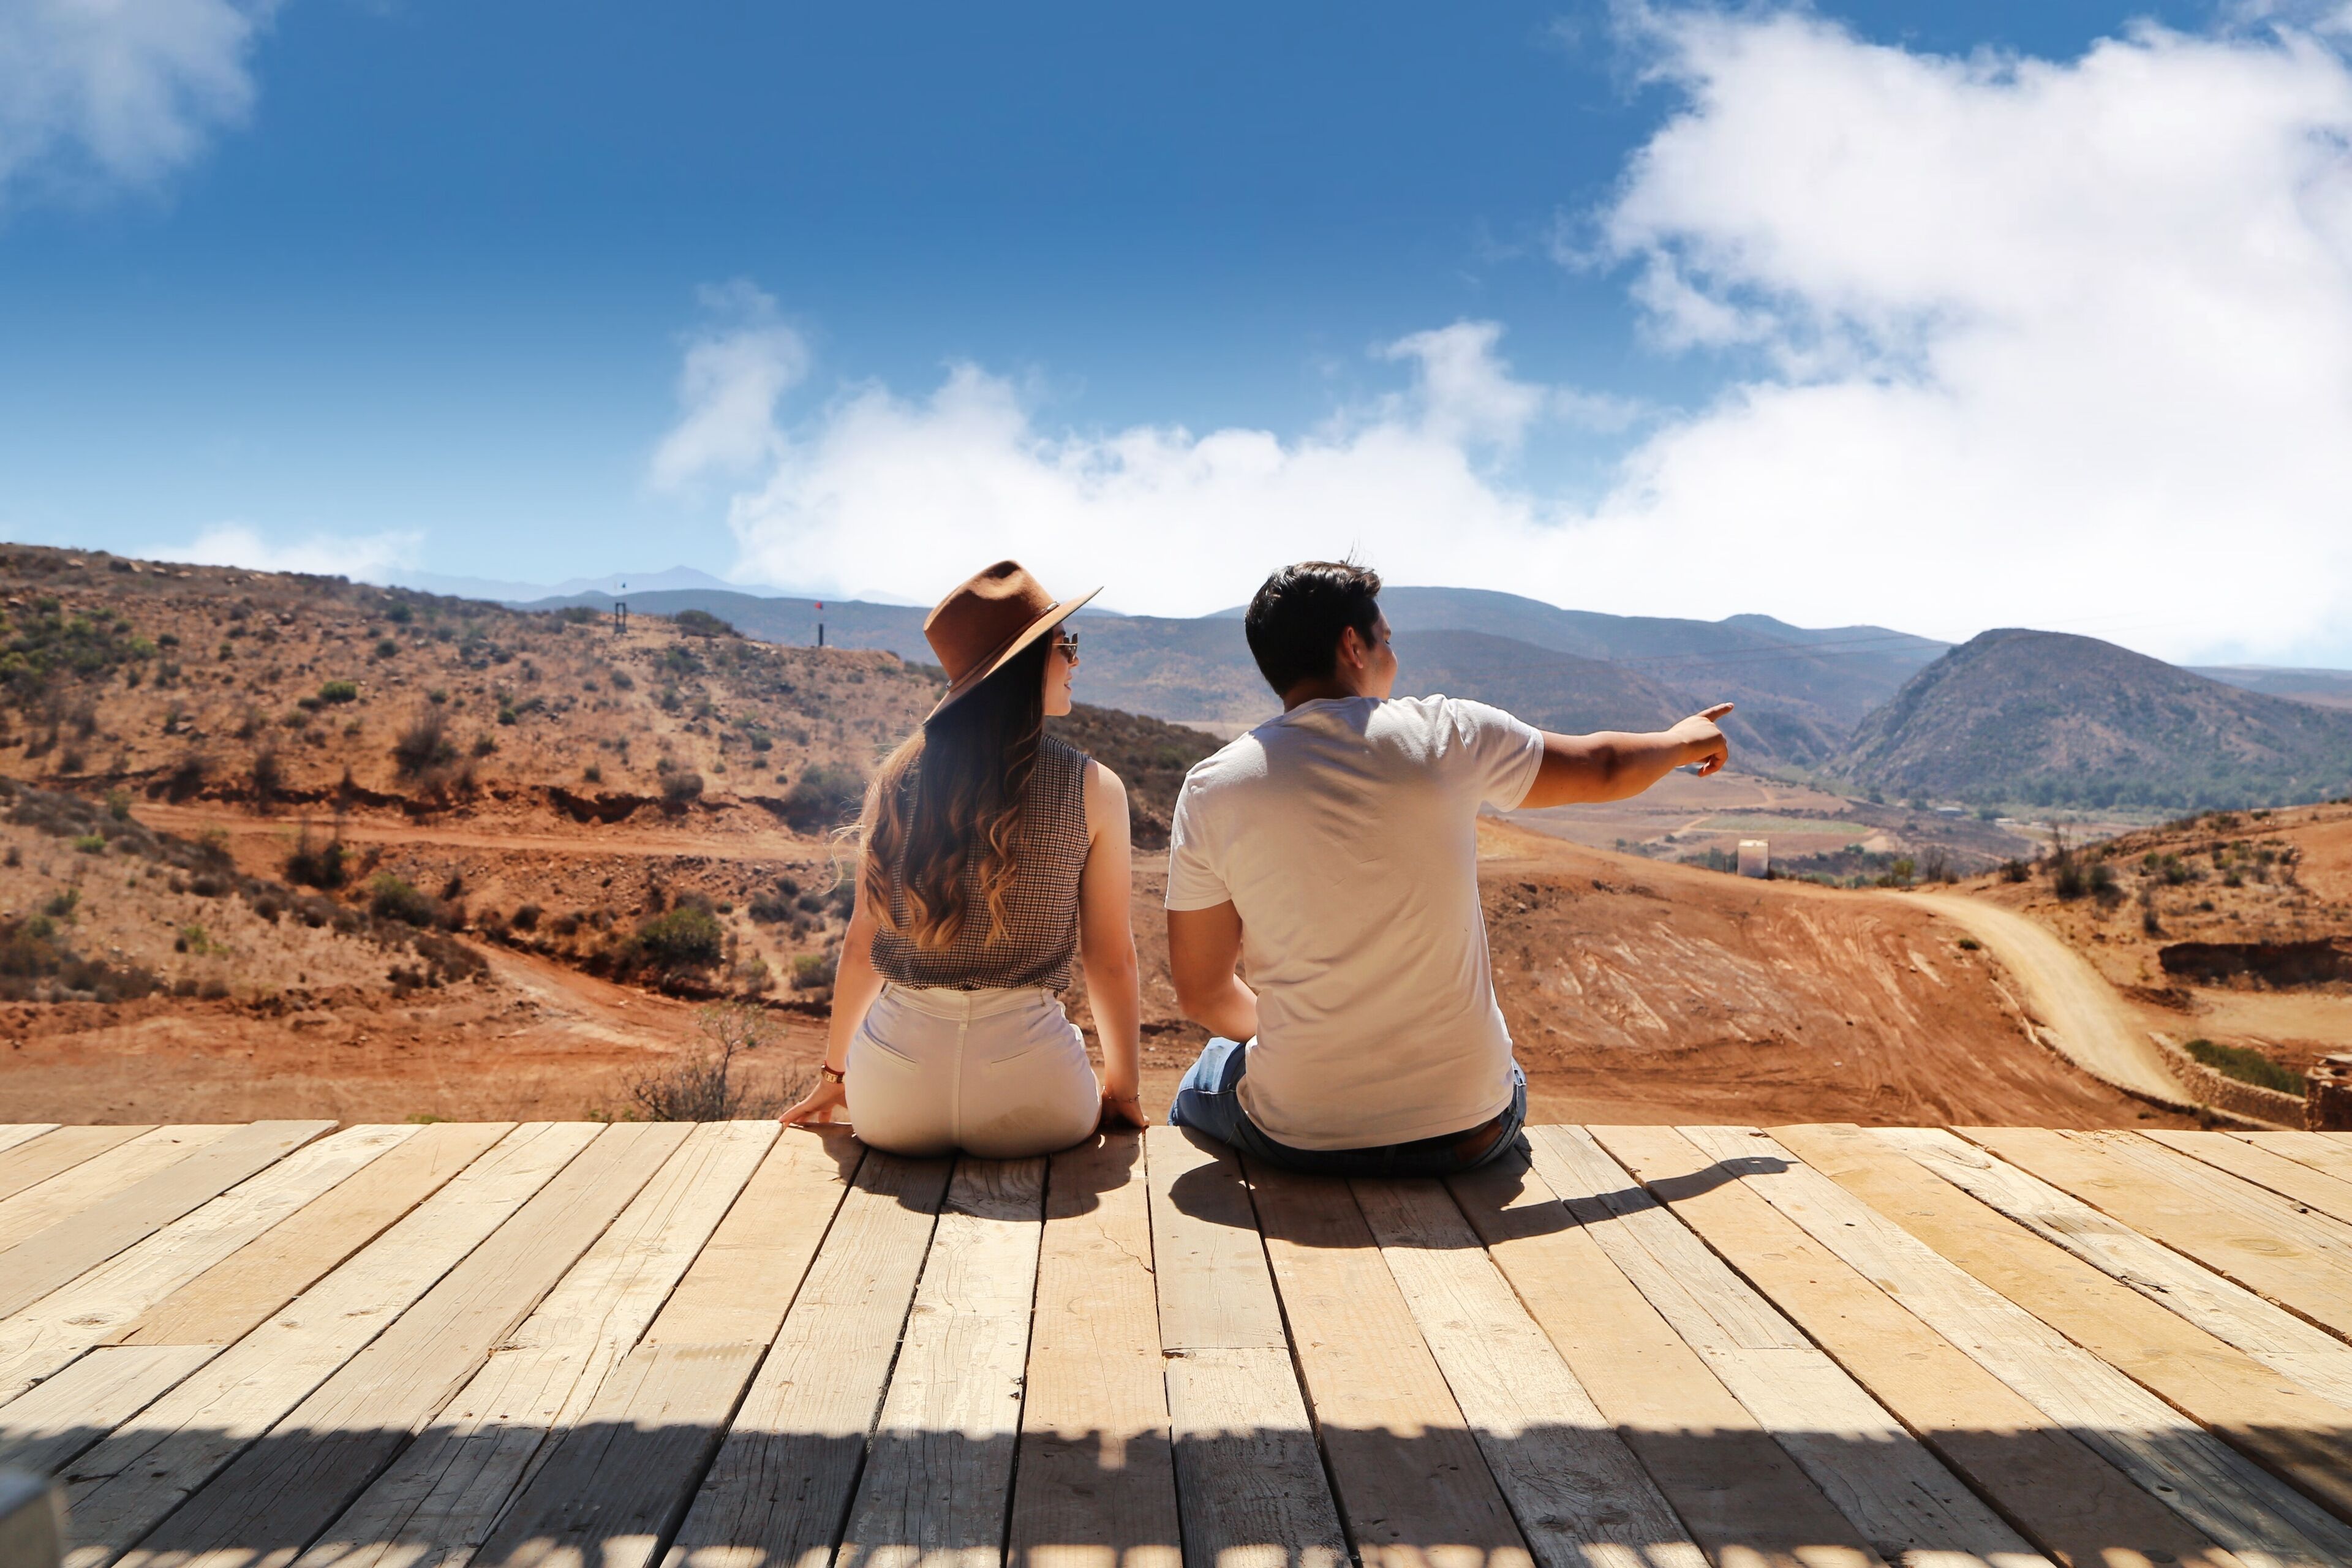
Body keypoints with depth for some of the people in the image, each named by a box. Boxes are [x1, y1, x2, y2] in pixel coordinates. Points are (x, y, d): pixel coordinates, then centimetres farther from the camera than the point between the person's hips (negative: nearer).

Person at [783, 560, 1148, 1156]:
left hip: (891, 1087, 3)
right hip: (1025, 1086, -2)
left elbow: (860, 947, 7)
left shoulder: (899, 779, 2)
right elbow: (1112, 961, -2)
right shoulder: (1094, 790, -6)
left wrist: (834, 1072, 21)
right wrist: (1124, 1090, 12)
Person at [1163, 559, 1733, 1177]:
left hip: (1298, 1138, 0)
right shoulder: (1446, 734, -9)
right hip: (1469, 1135, 1)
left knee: (1199, 1086, 34)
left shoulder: (1212, 790, -10)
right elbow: (1603, 769, 9)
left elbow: (1202, 995, -4)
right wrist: (1685, 740, 31)